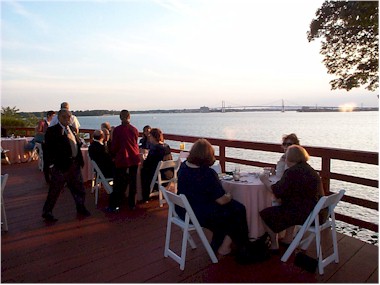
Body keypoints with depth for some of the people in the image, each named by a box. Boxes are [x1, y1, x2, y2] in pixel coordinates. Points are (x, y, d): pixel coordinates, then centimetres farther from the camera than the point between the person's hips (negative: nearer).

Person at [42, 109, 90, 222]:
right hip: (60, 165, -7)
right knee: (55, 190, 6)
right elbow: (49, 149, -14)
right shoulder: (52, 131, -10)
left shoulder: (72, 129, 12)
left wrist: (79, 160, 7)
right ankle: (47, 212, 24)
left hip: (75, 164, 7)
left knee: (79, 188, 18)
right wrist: (52, 164, -19)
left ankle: (80, 208, 36)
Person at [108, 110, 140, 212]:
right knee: (132, 182, 11)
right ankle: (132, 204, 20)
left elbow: (114, 146, -4)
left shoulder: (117, 130, -9)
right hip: (134, 158, 3)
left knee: (119, 183, 4)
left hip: (122, 159, -3)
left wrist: (112, 154, 15)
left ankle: (114, 206, 10)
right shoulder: (134, 130, 2)